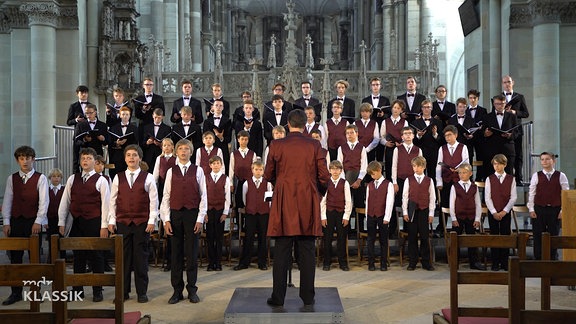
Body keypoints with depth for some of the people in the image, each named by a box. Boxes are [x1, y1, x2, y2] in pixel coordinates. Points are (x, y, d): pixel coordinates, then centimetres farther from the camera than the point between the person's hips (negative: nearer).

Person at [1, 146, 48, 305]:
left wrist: (38, 221, -14)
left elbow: (44, 201, -7)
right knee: (15, 257, 5)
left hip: (33, 222, -3)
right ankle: (16, 293, 14)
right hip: (16, 221, 3)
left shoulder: (40, 178, -1)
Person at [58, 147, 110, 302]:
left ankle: (97, 291, 12)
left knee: (96, 257, 3)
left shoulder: (101, 180, -2)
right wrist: (61, 223, 7)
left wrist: (104, 226, -9)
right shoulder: (72, 179, 10)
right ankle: (77, 290, 21)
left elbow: (105, 204, -4)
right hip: (77, 222, 4)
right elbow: (65, 202, 11)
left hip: (94, 222, -4)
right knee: (78, 256, 10)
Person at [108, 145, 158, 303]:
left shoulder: (148, 177, 2)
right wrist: (111, 221, 4)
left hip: (142, 223, -2)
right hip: (122, 222, 2)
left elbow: (153, 201, 0)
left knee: (141, 257, 2)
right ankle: (123, 291, 16)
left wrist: (152, 220, -6)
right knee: (123, 257, 5)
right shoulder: (118, 178, 9)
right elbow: (113, 201, 10)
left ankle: (142, 292, 12)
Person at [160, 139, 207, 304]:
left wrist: (200, 219, -5)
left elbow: (203, 196, 2)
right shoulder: (171, 171, 8)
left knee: (192, 253, 3)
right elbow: (166, 196, 6)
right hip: (175, 214, 2)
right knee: (176, 253, 5)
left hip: (193, 214, -1)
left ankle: (192, 290, 13)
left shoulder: (198, 171, 3)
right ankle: (177, 290, 14)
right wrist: (166, 219, -2)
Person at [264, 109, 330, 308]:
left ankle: (278, 297, 10)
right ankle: (308, 297, 11)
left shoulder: (276, 145, -1)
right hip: (308, 204, 0)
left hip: (284, 204, 0)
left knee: (282, 252, 5)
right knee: (307, 252, 6)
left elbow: (268, 176, 8)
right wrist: (319, 193, 19)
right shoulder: (314, 146, 0)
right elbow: (324, 177, 0)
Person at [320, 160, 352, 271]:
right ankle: (327, 263, 15)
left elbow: (348, 201, 0)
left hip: (341, 213, 0)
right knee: (327, 238, 4)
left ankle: (343, 263, 16)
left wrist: (346, 216, -4)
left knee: (342, 239, 5)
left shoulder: (345, 183, 0)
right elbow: (322, 201, 2)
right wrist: (323, 216, -2)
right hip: (329, 212, 0)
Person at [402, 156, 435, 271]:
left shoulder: (429, 181, 4)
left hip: (424, 211, 0)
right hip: (412, 211, 0)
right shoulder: (409, 180, 4)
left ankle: (426, 262, 12)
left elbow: (432, 198, 5)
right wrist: (405, 212, -1)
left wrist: (431, 213, 1)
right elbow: (405, 197, 4)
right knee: (412, 237, 4)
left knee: (425, 237, 3)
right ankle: (412, 262, 13)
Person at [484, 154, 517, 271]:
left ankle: (505, 263, 10)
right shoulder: (489, 179, 3)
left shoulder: (511, 179, 4)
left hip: (506, 212, 0)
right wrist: (494, 212, -10)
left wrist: (504, 211, -10)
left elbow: (513, 197, -1)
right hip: (492, 212, 0)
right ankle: (495, 263, 7)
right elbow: (487, 198, -2)